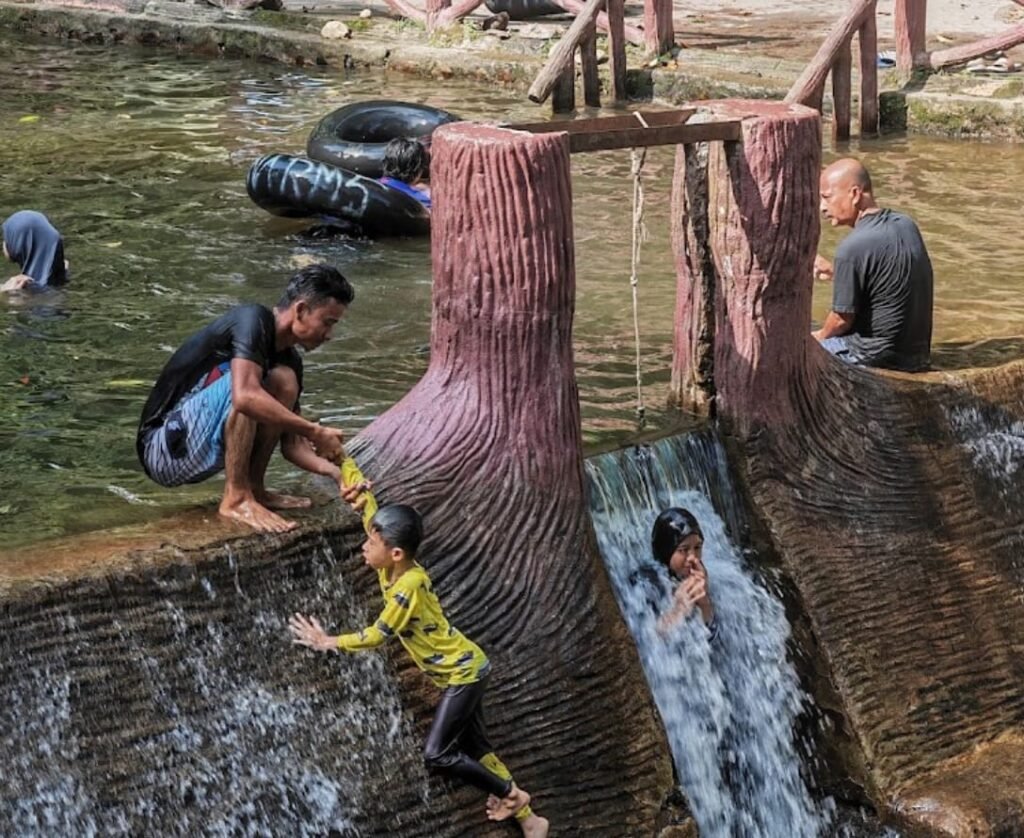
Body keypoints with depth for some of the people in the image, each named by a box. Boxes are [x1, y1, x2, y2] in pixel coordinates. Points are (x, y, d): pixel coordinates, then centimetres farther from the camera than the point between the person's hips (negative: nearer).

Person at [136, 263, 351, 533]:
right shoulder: (253, 319, -17)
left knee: (284, 381, -3)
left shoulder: (289, 360, 8)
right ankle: (236, 499, -21)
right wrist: (315, 432, -27)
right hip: (164, 449, -8)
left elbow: (292, 444, 10)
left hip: (198, 458, 8)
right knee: (246, 382, -28)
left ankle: (253, 488, -1)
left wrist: (335, 471, -7)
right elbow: (245, 397, -34)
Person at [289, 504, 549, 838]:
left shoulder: (409, 586, -28)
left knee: (436, 755, -11)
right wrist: (359, 496, -3)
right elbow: (380, 524, 12)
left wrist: (328, 642, -11)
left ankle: (511, 795, 5)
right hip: (459, 670, 9)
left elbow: (377, 635, -20)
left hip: (464, 671, -9)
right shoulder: (392, 568, -4)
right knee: (475, 748, 14)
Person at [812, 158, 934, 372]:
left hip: (877, 357, -8)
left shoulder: (853, 248, -22)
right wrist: (833, 272, 12)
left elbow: (842, 320, -15)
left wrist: (821, 336, 6)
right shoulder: (906, 225, 3)